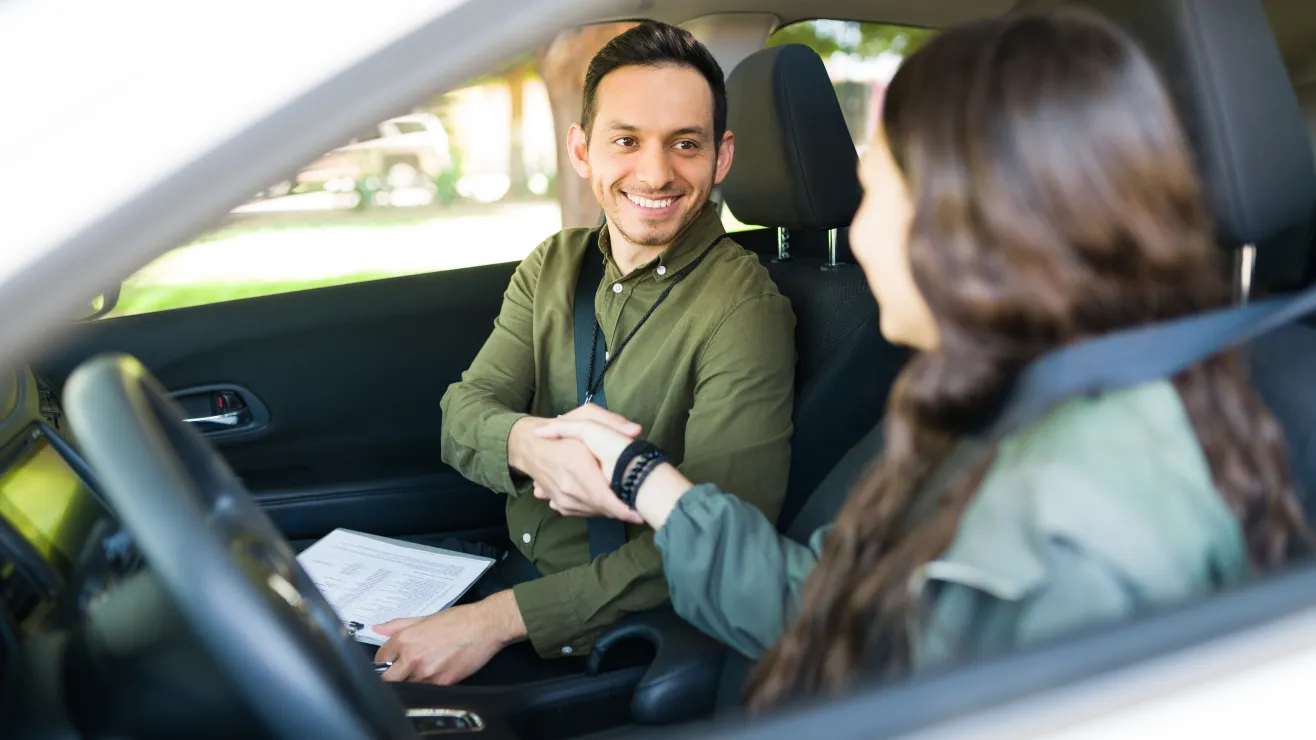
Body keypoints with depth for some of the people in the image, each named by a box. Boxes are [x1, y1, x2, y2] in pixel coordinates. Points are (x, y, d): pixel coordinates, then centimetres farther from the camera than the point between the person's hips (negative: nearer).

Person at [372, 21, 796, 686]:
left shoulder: (744, 311, -19)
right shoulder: (553, 265, 3)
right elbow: (463, 412, -6)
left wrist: (498, 619, -28)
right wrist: (526, 442, -32)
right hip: (511, 567, 6)